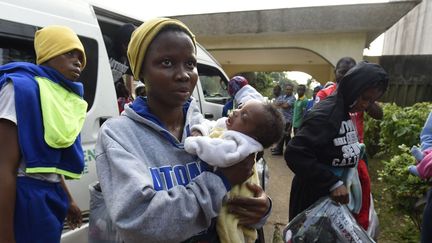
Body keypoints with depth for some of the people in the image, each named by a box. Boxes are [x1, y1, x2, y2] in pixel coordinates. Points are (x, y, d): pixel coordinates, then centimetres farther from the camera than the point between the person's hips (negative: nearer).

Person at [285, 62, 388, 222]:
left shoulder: (343, 111, 3)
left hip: (333, 191, 9)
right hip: (314, 193, -9)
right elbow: (295, 154, -32)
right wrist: (332, 183, -30)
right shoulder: (324, 114, -25)